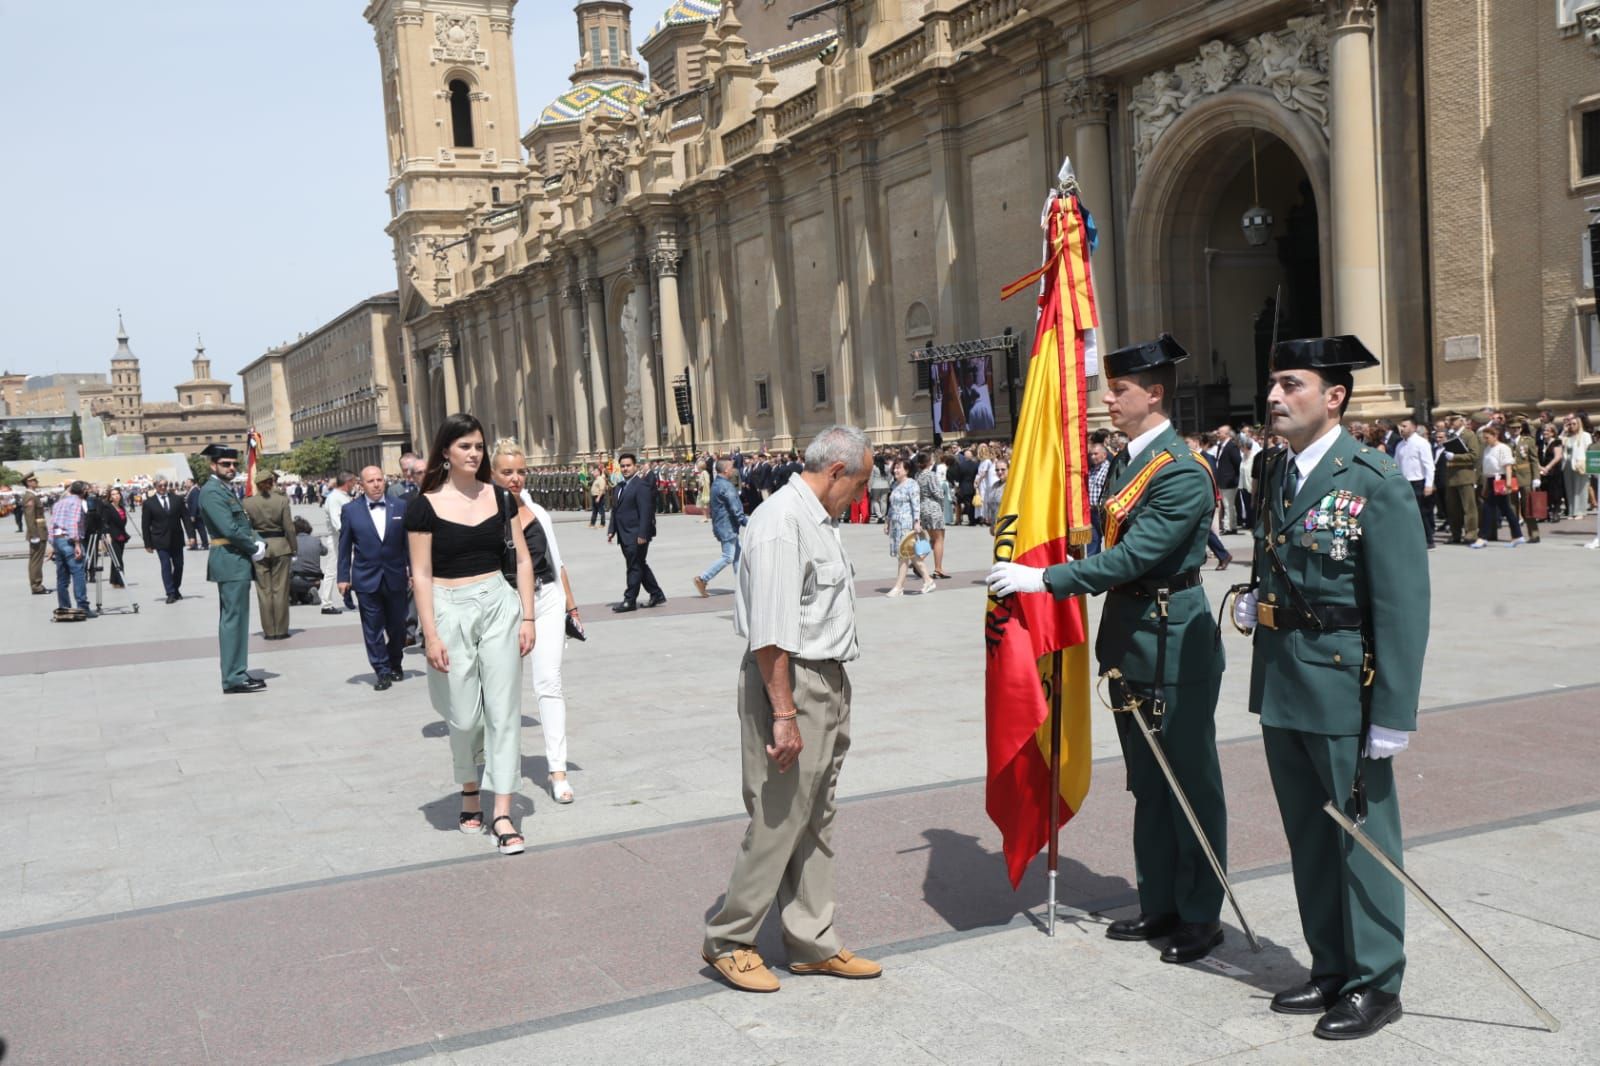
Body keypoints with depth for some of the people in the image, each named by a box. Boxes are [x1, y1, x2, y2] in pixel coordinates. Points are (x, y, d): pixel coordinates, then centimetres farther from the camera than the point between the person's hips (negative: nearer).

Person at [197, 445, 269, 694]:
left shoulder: (225, 489, 17)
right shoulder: (212, 491, -14)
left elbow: (243, 524, 19)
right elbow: (229, 529, -22)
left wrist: (258, 545, 1)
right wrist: (255, 549, -11)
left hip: (237, 562, 10)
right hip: (231, 563, -10)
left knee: (233, 619, 14)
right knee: (234, 619, -8)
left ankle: (236, 673, 21)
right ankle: (234, 678, -6)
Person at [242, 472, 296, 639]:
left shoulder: (247, 503, -5)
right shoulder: (282, 500, -7)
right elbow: (289, 528, -5)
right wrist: (293, 550, 3)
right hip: (280, 546, -1)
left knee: (264, 591, 7)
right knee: (280, 590, 6)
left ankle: (269, 631, 9)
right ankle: (281, 630, 9)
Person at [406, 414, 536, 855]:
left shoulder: (499, 497, 5)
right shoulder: (425, 505, -4)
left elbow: (522, 560, 8)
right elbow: (422, 575, -5)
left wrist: (527, 618, 2)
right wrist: (430, 634, -10)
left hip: (499, 606, 2)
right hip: (451, 610, -2)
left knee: (504, 710, -1)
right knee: (463, 716, 5)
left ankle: (502, 814, 2)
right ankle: (469, 787, 33)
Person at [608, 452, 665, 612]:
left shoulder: (641, 485, -12)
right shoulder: (620, 486, 15)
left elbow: (645, 512, -18)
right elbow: (615, 510, 19)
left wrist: (642, 534, -22)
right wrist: (612, 530, 11)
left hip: (636, 535, -9)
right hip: (625, 536, 9)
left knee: (634, 567, -3)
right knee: (639, 565, 16)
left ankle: (630, 600, 2)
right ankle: (657, 594, 25)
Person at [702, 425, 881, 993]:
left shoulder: (819, 519, 14)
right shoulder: (781, 521, -18)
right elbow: (770, 633, -23)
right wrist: (784, 714, -24)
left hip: (829, 685, 10)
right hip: (789, 684, -10)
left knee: (815, 821, 15)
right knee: (778, 822, -3)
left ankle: (812, 943, 25)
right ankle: (728, 941, 13)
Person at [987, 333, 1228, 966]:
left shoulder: (1182, 473, -18)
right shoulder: (1125, 461, 10)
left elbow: (1134, 556, -25)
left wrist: (1044, 579, -25)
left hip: (1174, 645, -9)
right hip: (1129, 640, 9)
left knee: (1191, 783, 3)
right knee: (1148, 783, 17)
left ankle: (1201, 917, 15)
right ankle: (1159, 905, 29)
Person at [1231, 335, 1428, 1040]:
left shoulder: (1376, 483, -14)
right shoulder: (1275, 473, 9)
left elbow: (1404, 606, -16)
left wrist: (1393, 715, -18)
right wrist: (1253, 602, 4)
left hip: (1342, 688, -7)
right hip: (1280, 686, 8)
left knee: (1364, 835, 6)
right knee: (1307, 835, 17)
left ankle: (1375, 982, 21)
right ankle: (1330, 968, 32)